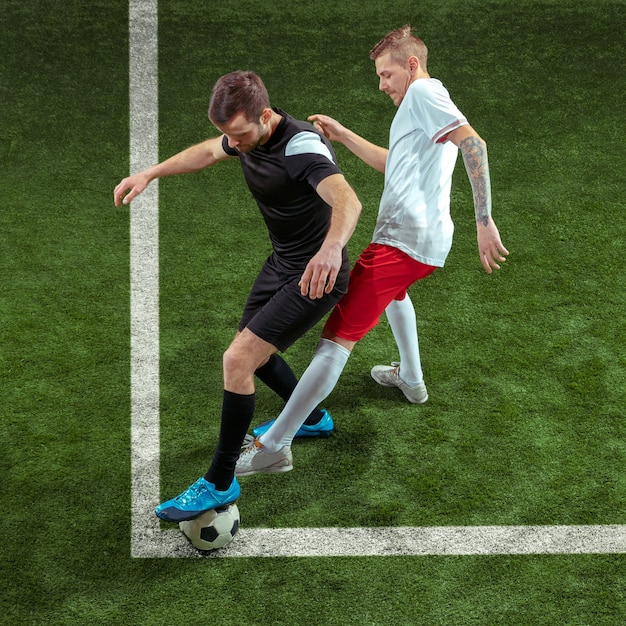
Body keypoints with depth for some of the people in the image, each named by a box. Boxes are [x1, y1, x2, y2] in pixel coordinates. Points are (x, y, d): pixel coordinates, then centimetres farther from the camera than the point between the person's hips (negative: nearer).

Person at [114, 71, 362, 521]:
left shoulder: (302, 146, -31)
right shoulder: (247, 133, -5)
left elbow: (347, 200, -49)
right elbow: (208, 152, 19)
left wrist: (331, 247, -70)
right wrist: (149, 174, 14)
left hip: (314, 275, -9)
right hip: (281, 262, 9)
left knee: (237, 360, -14)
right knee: (254, 351, 22)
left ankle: (220, 483, 1)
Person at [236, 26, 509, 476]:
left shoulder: (424, 91, -7)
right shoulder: (423, 104, 23)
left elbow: (474, 143, -22)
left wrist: (485, 220, -28)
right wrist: (343, 135, 27)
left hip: (403, 240, -11)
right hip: (431, 242, 11)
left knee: (338, 338, -14)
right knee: (393, 289, 43)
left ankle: (273, 446, -16)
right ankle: (411, 379, 52)